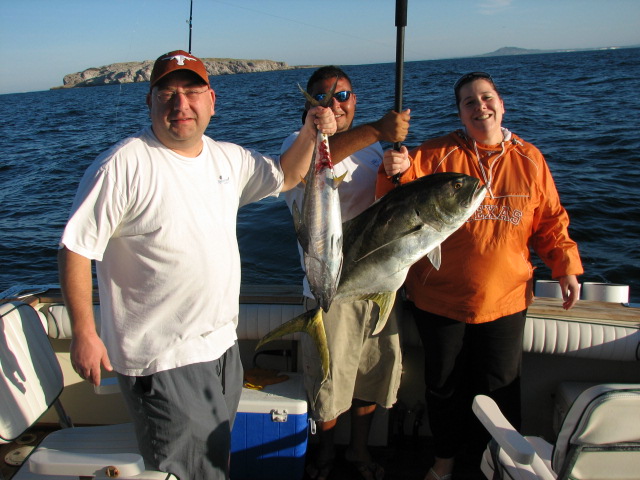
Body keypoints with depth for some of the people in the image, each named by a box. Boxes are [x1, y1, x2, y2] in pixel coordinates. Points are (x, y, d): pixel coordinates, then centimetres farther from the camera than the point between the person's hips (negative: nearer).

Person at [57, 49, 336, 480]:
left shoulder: (227, 158, 4)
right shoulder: (124, 165, -17)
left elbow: (285, 177, 18)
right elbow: (77, 248, -14)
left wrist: (310, 134, 1)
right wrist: (84, 334, -15)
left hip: (223, 346, 7)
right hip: (162, 359, -7)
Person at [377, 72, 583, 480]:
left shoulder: (529, 159, 5)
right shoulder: (436, 155, -3)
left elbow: (551, 220, 10)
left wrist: (566, 266, 0)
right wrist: (396, 173, -30)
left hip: (505, 300, 1)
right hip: (440, 297, -1)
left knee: (498, 389, 10)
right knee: (445, 384, 13)